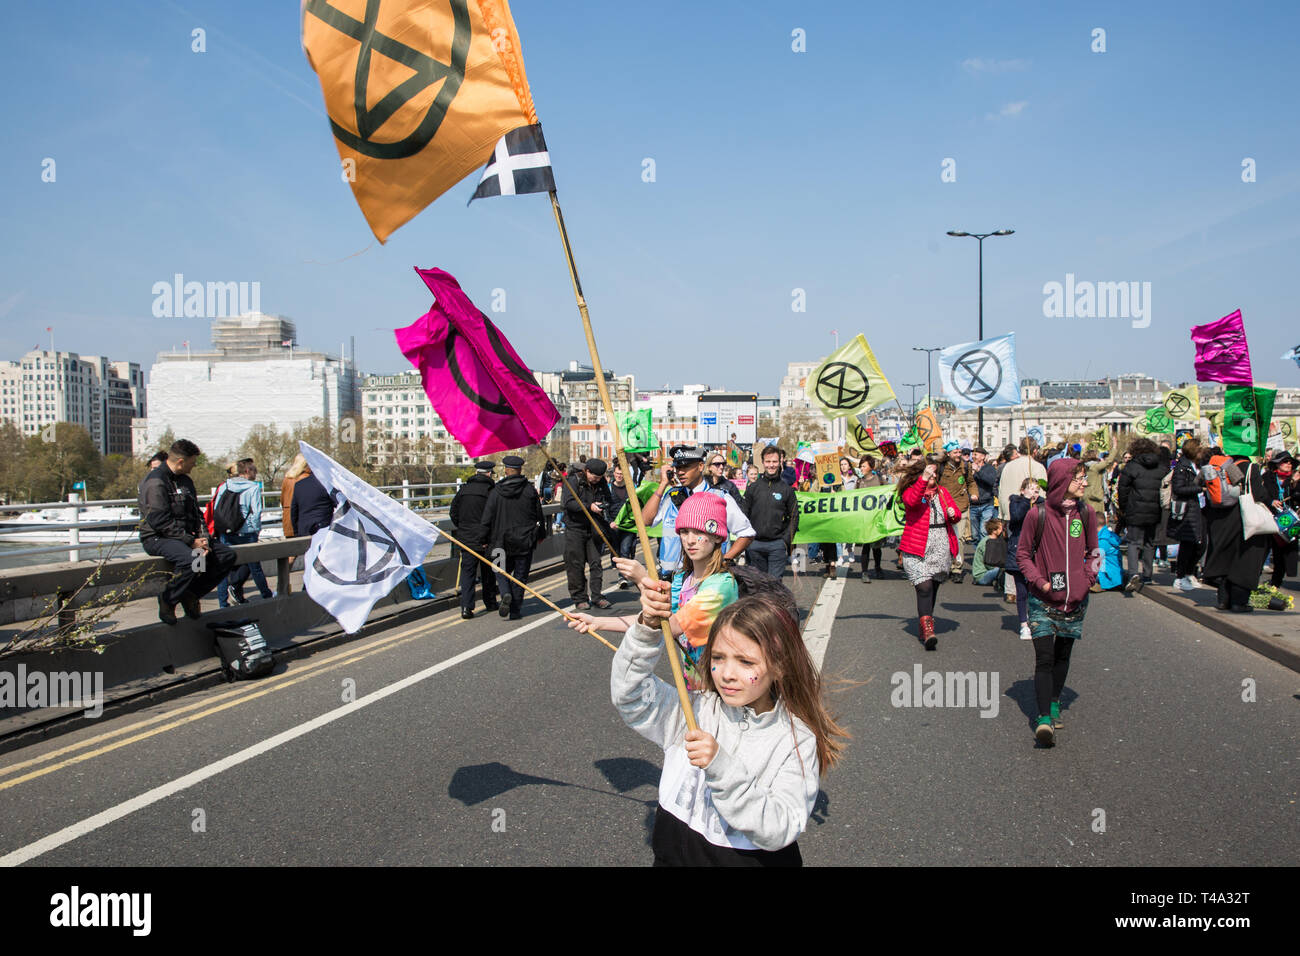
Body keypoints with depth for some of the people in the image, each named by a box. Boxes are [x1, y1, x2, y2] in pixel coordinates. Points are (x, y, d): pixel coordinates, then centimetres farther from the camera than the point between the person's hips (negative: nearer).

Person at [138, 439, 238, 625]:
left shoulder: (185, 481, 16)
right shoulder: (155, 482, -13)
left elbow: (196, 514, 18)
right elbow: (160, 522, -20)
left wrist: (203, 538, -2)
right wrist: (191, 542, -20)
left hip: (187, 536, 9)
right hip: (157, 538, -9)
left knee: (227, 555, -6)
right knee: (190, 559, -37)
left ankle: (191, 593, 4)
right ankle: (168, 600, -13)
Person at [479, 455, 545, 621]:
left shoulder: (496, 491, -6)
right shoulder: (530, 490, -2)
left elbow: (486, 518, -5)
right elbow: (539, 515, 6)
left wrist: (483, 539, 5)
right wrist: (541, 534, 21)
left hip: (502, 540, -1)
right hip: (525, 540, 1)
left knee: (502, 570, 15)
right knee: (520, 575, 8)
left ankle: (505, 594, -13)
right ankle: (515, 611, 7)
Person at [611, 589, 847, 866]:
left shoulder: (798, 739, -8)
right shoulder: (695, 711, 1)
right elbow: (628, 692, -5)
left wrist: (722, 768, -25)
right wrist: (647, 628, -16)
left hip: (755, 858, -2)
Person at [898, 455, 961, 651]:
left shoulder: (942, 491, 17)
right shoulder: (910, 490, 1)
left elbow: (956, 514, 21)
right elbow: (912, 501, -23)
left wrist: (953, 514, -3)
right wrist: (924, 479, -32)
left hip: (941, 548, 5)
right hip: (917, 548, -5)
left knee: (933, 587, 10)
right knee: (924, 587, -17)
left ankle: (923, 627, 23)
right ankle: (927, 630, -23)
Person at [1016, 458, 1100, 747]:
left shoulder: (1086, 514, 1)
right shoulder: (1038, 514, -10)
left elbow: (1093, 552, 14)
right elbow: (1023, 553, -1)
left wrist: (1088, 578, -2)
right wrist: (1039, 581, -13)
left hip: (1075, 600, 4)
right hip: (1043, 600, -4)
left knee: (1062, 655, 15)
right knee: (1044, 658, -11)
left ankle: (1054, 702, 36)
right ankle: (1044, 718, -15)